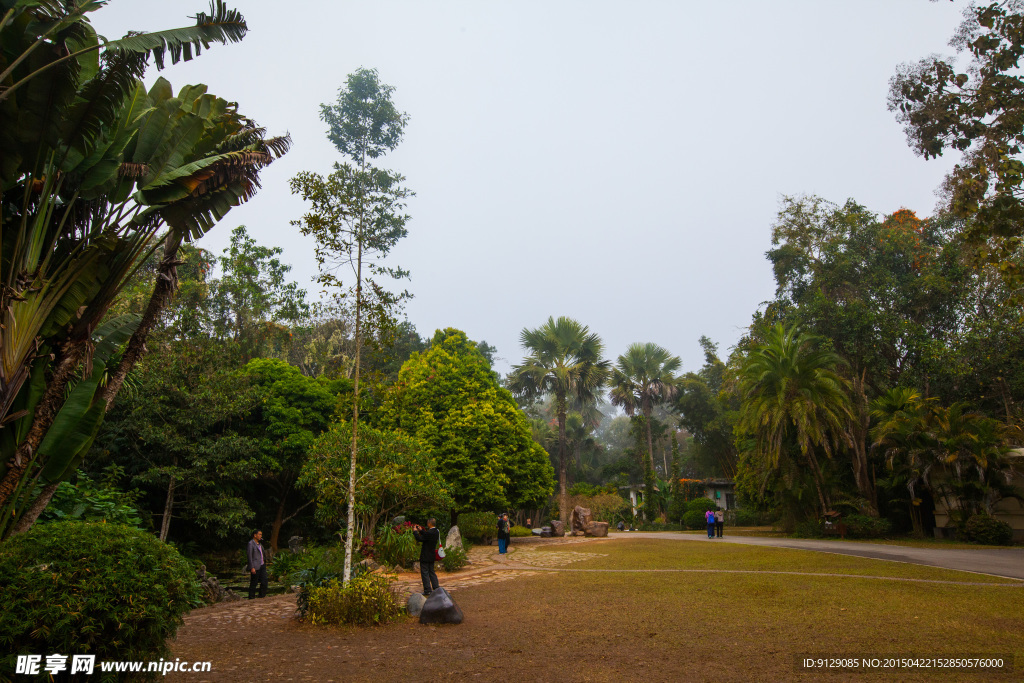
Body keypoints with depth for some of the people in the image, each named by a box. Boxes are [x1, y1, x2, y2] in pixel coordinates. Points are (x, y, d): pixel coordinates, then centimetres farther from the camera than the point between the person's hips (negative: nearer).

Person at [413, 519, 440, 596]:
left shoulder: (429, 532, -23)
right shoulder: (436, 532, 5)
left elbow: (419, 539, -23)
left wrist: (415, 531, -11)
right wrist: (421, 530, 18)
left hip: (425, 557, -8)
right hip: (432, 556, 8)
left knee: (425, 573, 0)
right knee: (431, 572, 17)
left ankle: (427, 590, 1)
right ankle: (436, 588, 18)